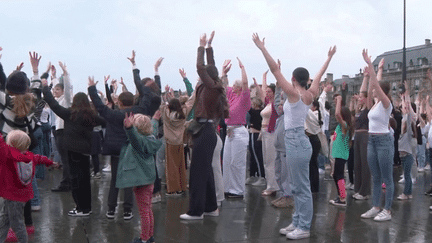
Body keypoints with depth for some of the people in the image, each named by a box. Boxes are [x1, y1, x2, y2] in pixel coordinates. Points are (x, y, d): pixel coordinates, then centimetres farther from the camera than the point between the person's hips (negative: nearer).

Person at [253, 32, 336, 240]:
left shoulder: (294, 94, -14)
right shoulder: (310, 95, 8)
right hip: (297, 141, 9)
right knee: (297, 187, 15)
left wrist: (262, 47, -17)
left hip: (296, 142, -9)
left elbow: (275, 70, -17)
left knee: (302, 188, -2)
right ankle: (297, 223, 24)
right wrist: (329, 58, 34)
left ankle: (304, 228, 5)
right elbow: (319, 76, 22)